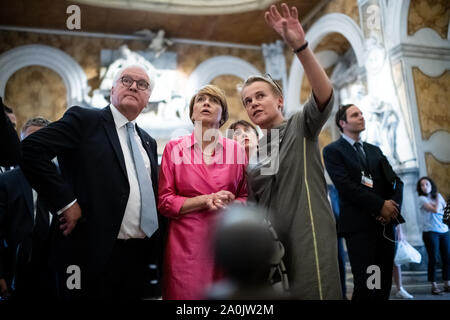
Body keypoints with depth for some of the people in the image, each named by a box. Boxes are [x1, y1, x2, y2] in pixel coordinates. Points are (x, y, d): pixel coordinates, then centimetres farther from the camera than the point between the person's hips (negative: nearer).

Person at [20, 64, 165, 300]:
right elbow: (31, 148, -16)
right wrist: (65, 201, -18)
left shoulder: (148, 142, 16)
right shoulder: (84, 120, -5)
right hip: (93, 253, -6)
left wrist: (156, 245, 12)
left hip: (139, 255, 7)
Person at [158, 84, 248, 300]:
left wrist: (229, 203, -10)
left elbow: (246, 197, 12)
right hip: (186, 243, -1)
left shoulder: (236, 150, 6)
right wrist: (205, 200, -11)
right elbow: (164, 202, 0)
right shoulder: (174, 148, 2)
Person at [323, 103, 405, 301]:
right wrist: (380, 205, -13)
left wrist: (394, 204, -6)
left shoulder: (374, 150, 21)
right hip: (359, 225, -6)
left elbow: (395, 180, 14)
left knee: (384, 285, 6)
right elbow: (345, 186, -11)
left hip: (385, 223, 6)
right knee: (365, 285, -8)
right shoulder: (333, 150, 2)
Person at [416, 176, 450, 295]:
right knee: (433, 259, -4)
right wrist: (438, 198, 0)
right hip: (430, 232, -5)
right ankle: (434, 286, 2)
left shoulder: (438, 196, 13)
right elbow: (435, 210, -14)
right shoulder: (422, 199, -3)